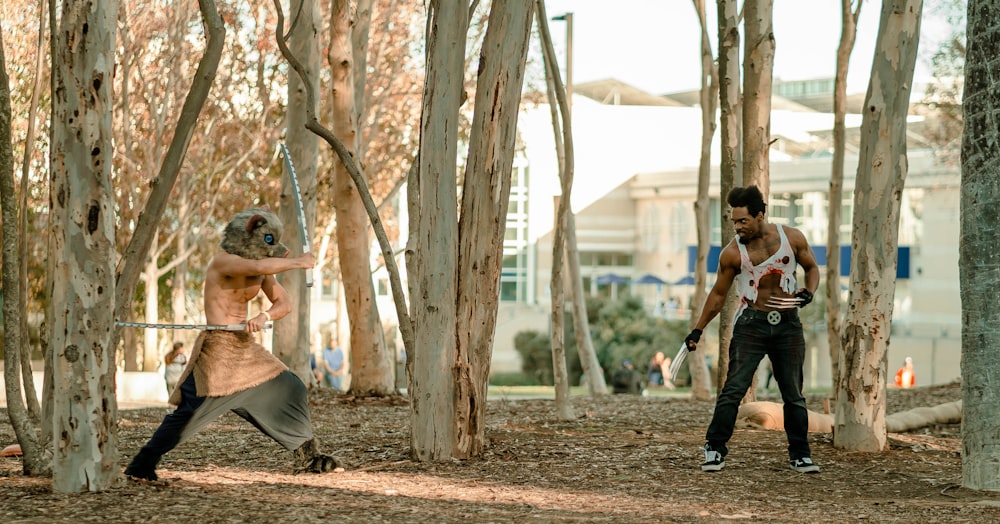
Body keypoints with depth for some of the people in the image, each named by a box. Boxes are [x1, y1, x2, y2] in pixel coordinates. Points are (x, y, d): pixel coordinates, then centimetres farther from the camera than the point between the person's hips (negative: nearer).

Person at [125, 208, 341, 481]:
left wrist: (264, 316, -15)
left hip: (246, 349, 8)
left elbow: (284, 303, 6)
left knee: (288, 391, 9)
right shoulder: (222, 262, -14)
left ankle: (306, 456, 21)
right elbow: (259, 267, -32)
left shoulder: (262, 269, 9)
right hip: (217, 348, -8)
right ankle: (142, 464, -11)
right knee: (191, 410, -16)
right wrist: (298, 262, -21)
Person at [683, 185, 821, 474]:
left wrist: (808, 292, -8)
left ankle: (800, 455, 17)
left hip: (788, 323, 2)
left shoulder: (792, 238, -3)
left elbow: (811, 268, 13)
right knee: (734, 389, -12)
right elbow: (718, 293, 6)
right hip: (751, 323, -1)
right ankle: (715, 450, -5)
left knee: (794, 394, 6)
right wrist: (697, 330, 5)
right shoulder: (732, 253, -5)